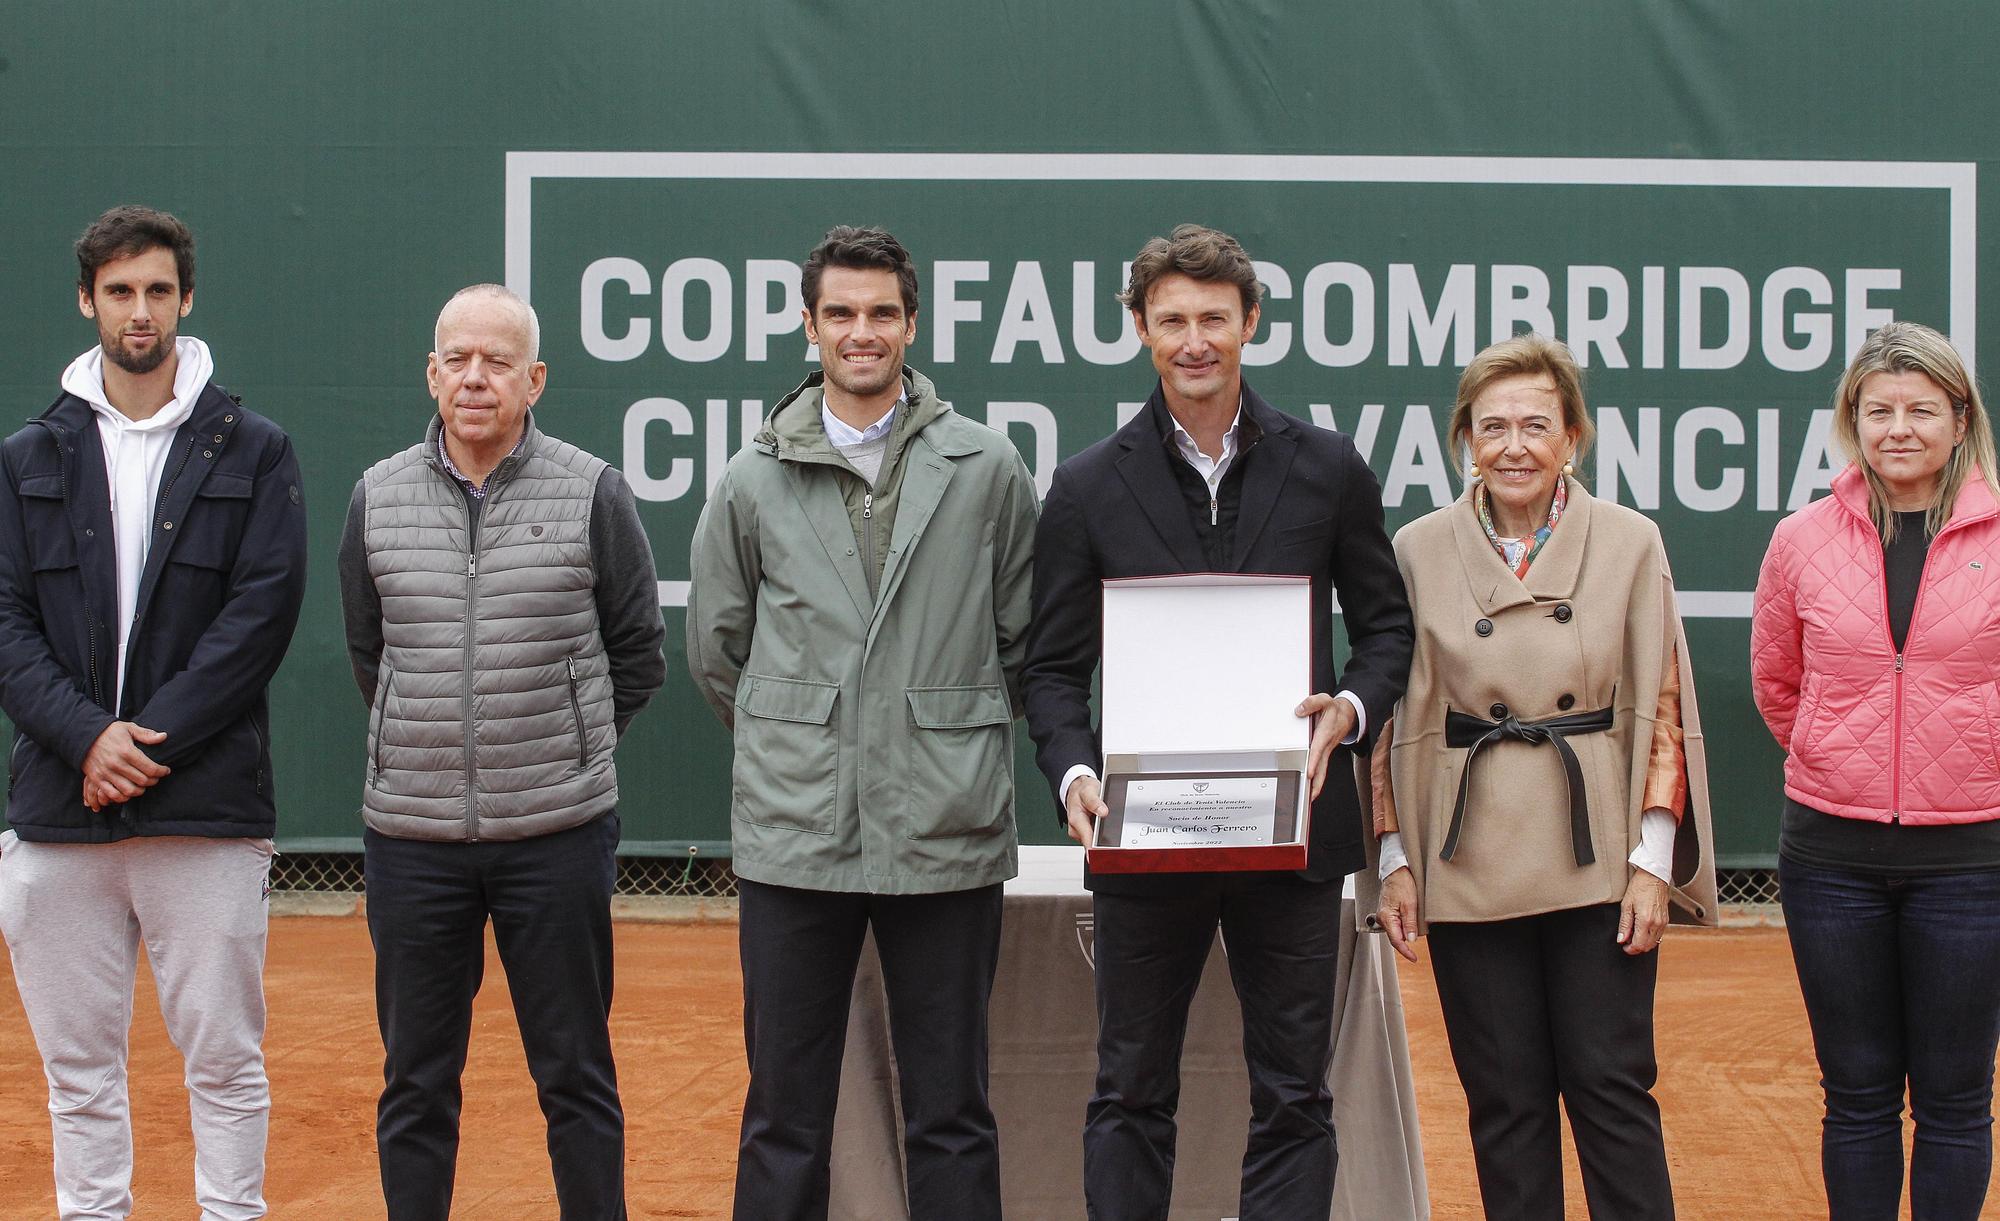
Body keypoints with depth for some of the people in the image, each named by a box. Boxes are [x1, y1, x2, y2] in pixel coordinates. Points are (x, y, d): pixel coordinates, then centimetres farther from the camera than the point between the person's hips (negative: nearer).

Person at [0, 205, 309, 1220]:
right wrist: (86, 736, -12)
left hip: (208, 811, -2)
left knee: (224, 1056, 0)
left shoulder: (253, 452, 5)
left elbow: (265, 608, -4)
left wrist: (150, 737, -13)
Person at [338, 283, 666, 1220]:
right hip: (410, 833, 2)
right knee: (416, 1081, 10)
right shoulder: (378, 497, 5)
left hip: (558, 835, -2)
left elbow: (638, 654, 7)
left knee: (576, 1076, 7)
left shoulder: (591, 493, -3)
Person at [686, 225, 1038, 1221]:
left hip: (947, 835, -1)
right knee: (784, 1113, 7)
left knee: (950, 1115, 7)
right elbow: (714, 649, 16)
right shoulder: (754, 481, 6)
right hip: (794, 835, 1)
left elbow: (1027, 641, 10)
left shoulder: (987, 470, 2)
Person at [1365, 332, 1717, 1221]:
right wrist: (1396, 858, 1)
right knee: (1504, 1098, 6)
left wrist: (1652, 860, -5)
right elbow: (1394, 716, 7)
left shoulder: (1629, 544, 1)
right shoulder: (1418, 552, 3)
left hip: (1598, 861, -1)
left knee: (1611, 1086, 1)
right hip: (1471, 869, 1)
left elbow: (1662, 713, 2)